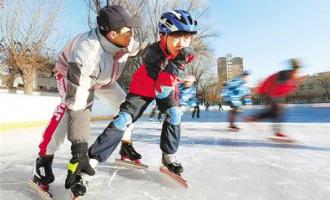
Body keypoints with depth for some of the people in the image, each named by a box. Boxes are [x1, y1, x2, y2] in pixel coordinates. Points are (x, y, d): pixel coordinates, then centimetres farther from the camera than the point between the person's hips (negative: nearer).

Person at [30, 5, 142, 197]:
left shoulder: (125, 40, -27)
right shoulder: (87, 52, -45)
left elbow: (132, 49, 1)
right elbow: (77, 107, -46)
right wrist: (80, 149, -46)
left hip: (103, 76, 6)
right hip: (70, 71, -5)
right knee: (71, 106, -33)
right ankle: (44, 160, -18)